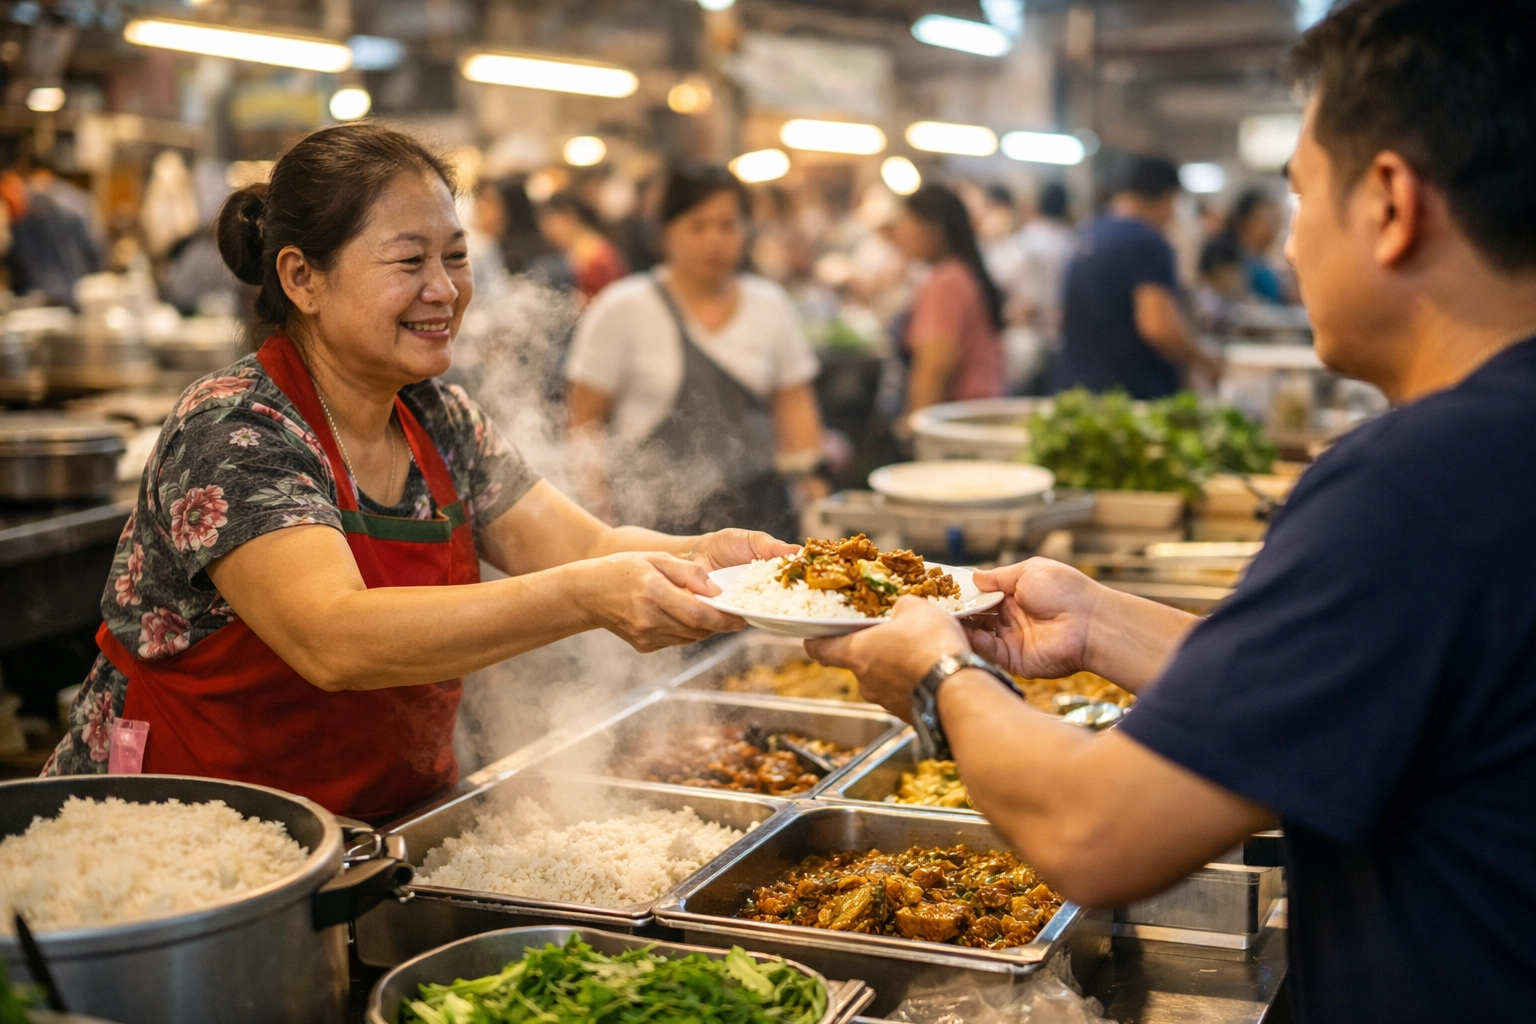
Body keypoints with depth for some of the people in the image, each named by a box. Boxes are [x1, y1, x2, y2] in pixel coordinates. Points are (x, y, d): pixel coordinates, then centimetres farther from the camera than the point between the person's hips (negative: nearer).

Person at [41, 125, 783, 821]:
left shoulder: (441, 424, 5)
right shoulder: (232, 433, -18)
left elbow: (584, 546, 0)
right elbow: (334, 640, -31)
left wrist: (713, 557, -21)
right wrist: (586, 597, -40)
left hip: (385, 827, 6)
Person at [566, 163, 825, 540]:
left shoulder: (770, 305, 12)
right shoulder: (623, 308, 0)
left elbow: (794, 404, 18)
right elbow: (585, 421, 0)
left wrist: (808, 481, 6)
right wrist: (603, 510, -7)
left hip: (757, 509, 3)